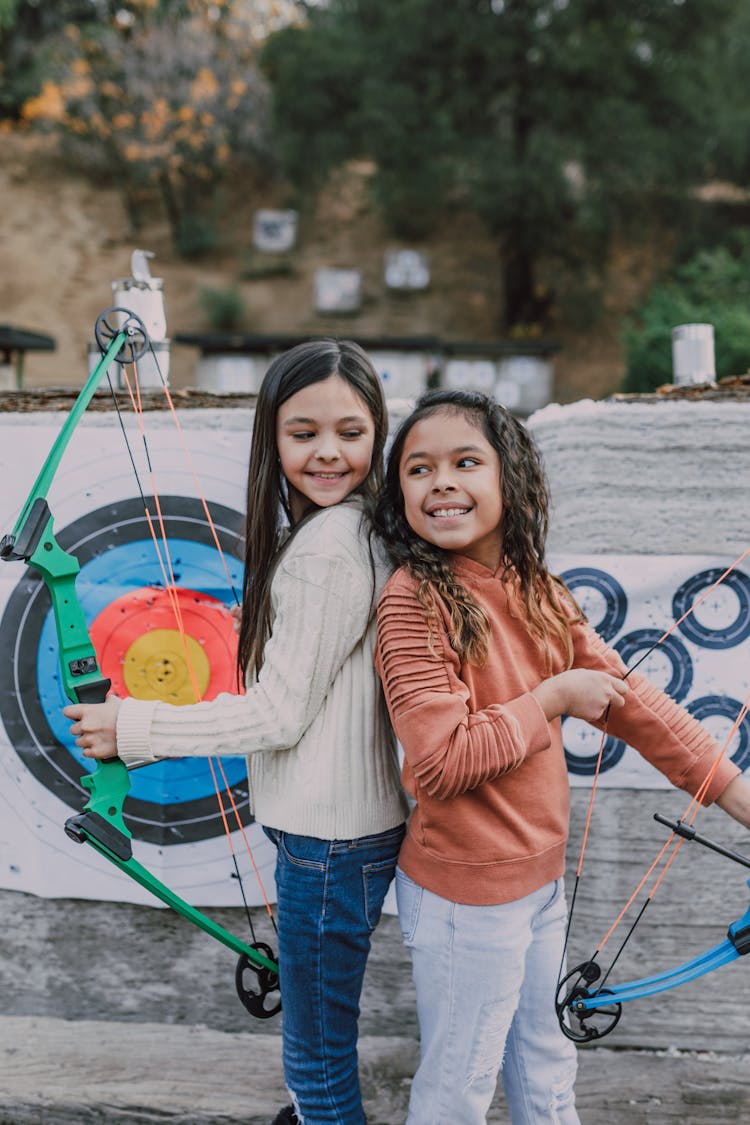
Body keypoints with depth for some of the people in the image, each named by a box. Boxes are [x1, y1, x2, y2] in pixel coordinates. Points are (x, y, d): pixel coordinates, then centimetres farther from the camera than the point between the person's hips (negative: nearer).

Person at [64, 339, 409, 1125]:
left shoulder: (327, 549, -22)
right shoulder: (340, 532, 9)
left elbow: (279, 711, -20)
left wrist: (133, 727, -14)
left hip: (330, 839, -10)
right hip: (324, 825, 10)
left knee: (318, 1051, 7)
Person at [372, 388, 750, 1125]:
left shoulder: (536, 592, 0)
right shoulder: (413, 600, -22)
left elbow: (626, 695, 4)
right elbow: (439, 760, -28)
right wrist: (554, 697, -19)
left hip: (541, 872, 7)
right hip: (465, 891, -7)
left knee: (546, 1065, 26)